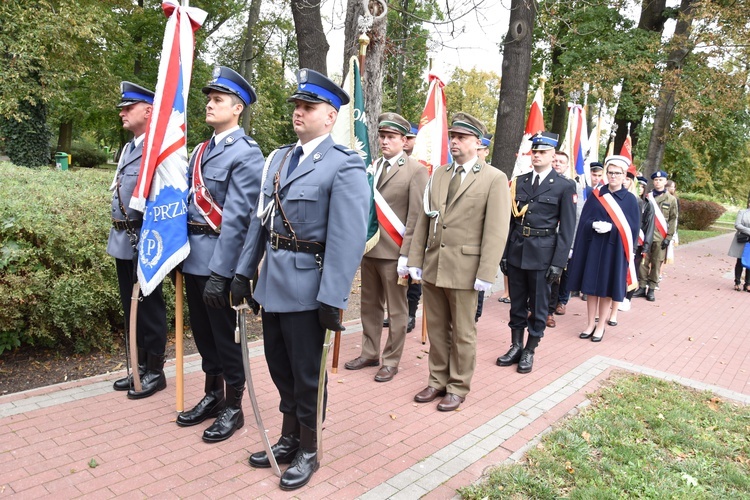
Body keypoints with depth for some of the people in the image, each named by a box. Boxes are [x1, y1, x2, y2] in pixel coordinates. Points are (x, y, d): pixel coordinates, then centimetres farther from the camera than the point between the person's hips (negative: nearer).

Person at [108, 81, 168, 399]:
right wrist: (118, 234, 21)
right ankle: (140, 367, 29)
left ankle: (155, 371, 16)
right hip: (124, 241, 10)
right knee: (131, 306, 16)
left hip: (144, 242, -10)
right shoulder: (128, 147, 17)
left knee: (149, 307, 2)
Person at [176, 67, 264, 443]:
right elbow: (188, 202, 15)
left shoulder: (246, 154, -12)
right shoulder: (201, 150, 14)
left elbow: (236, 218, -19)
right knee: (202, 332, 18)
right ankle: (212, 396, 36)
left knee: (226, 335, 5)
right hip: (193, 256, 8)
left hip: (218, 260, -8)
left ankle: (233, 408, 22)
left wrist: (219, 273, -21)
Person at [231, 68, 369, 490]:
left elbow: (349, 238, -18)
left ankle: (308, 451, 30)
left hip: (307, 286, -7)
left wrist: (333, 300, -21)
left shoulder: (345, 166, -12)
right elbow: (261, 218, 13)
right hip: (273, 282, 7)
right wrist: (245, 271, 10)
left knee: (307, 373, 8)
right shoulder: (279, 158, 11)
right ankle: (289, 439, 39)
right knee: (280, 366, 19)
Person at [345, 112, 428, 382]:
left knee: (396, 311, 7)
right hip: (369, 249, 6)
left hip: (393, 253, -6)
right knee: (369, 305, 16)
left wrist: (406, 255, -15)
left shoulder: (416, 171, -7)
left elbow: (416, 217, -11)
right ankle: (370, 353, 31)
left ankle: (391, 361, 20)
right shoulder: (372, 167, 11)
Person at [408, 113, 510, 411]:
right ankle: (437, 381, 30)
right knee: (436, 329, 15)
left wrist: (486, 274, -15)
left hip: (463, 268, -5)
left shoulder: (494, 179, -5)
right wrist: (415, 261, 6)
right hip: (432, 266, 5)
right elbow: (424, 220, 11)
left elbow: (496, 230, -10)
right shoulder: (438, 175, 11)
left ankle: (458, 387, 24)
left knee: (462, 332, 8)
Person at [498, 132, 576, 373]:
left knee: (538, 305, 7)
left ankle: (530, 351, 21)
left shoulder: (564, 186, -2)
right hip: (516, 250, 4)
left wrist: (558, 262, -9)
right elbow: (510, 220, 9)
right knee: (516, 303, 12)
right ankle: (516, 346, 26)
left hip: (542, 253, -3)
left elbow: (567, 227, -4)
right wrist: (504, 252, 5)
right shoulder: (518, 182, 8)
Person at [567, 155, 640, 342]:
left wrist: (611, 228, -19)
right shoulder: (596, 195, 5)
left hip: (614, 249, -2)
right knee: (591, 286, 7)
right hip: (593, 247, 2)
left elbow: (632, 228, -4)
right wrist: (594, 225, -19)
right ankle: (590, 324, 18)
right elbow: (584, 221, 2)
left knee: (607, 289, 5)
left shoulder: (630, 199, 0)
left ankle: (600, 326, 17)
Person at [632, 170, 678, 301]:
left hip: (660, 238, -1)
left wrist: (668, 237, -5)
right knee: (643, 262, 2)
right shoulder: (647, 197, 7)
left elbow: (673, 219, 2)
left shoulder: (671, 199, 4)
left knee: (656, 264, 4)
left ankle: (651, 289, 12)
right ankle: (642, 287, 12)